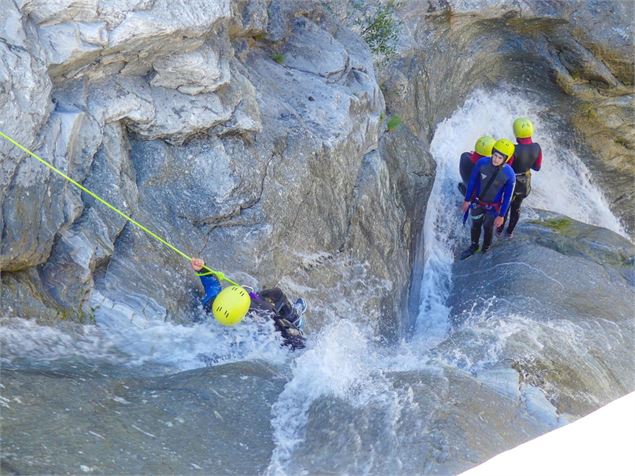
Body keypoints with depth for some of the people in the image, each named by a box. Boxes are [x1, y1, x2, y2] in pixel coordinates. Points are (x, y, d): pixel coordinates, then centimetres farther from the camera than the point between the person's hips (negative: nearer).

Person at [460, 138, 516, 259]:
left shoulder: (509, 175, -29)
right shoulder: (482, 163, -25)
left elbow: (507, 197, -15)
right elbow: (472, 182, -9)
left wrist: (501, 215, -8)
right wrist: (467, 200, 1)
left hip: (493, 207, -2)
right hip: (477, 201, 2)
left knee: (488, 228, 22)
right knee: (475, 225, 24)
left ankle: (485, 250, 50)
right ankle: (474, 246, 51)